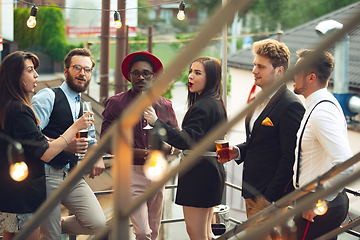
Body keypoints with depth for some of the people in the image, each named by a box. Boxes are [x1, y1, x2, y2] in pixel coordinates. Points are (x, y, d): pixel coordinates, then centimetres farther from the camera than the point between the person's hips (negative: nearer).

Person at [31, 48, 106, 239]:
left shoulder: (82, 107, 19)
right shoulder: (47, 97, -5)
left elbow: (91, 139, 31)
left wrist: (98, 157, 9)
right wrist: (63, 144, -25)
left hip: (72, 176, 7)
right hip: (47, 175, -7)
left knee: (97, 223, -6)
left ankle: (56, 224, 18)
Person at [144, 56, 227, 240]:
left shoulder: (203, 106, -19)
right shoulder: (216, 103, 13)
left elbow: (186, 140, -29)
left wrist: (156, 122, -32)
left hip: (198, 174, -11)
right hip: (211, 171, 11)